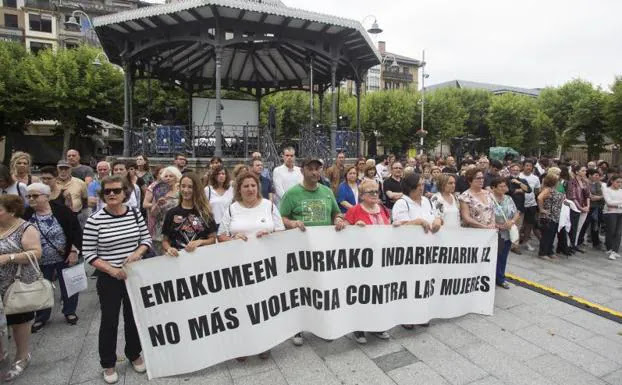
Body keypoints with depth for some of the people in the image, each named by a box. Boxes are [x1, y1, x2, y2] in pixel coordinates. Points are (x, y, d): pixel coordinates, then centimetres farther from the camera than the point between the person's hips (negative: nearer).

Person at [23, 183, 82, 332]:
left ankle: (70, 312, 32)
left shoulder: (62, 211, -12)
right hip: (40, 262, 2)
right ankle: (41, 317, 35)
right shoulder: (26, 215, -4)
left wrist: (74, 251, -15)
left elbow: (76, 232, -10)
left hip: (64, 259, -2)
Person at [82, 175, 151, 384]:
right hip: (109, 278, -3)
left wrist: (137, 252, -16)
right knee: (109, 320, 10)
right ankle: (108, 364, 31)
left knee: (134, 316, 17)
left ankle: (134, 355, 39)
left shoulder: (135, 214, -4)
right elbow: (88, 254, -10)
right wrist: (111, 269, -20)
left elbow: (147, 239, 4)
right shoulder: (95, 220, -13)